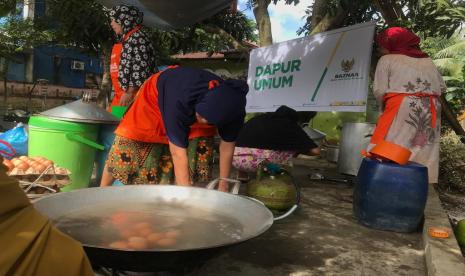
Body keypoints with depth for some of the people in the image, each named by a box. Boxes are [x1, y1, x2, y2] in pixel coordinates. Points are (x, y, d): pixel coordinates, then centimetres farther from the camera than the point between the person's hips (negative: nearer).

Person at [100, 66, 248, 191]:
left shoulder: (233, 109, -32)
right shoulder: (181, 101, -46)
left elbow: (227, 145, -16)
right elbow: (178, 154, -41)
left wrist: (223, 184, -10)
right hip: (156, 97, -3)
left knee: (200, 149, -12)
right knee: (125, 151, -8)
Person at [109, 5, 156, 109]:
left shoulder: (137, 37, -9)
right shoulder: (126, 39, 21)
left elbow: (140, 67, -19)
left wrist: (129, 92, -22)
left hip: (133, 96, -10)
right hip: (121, 96, 10)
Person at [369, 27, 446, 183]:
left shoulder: (387, 60, 4)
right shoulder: (427, 61, 20)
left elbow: (379, 91, -3)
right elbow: (441, 87, 17)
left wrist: (386, 106, 13)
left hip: (401, 108, -6)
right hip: (431, 110, 6)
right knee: (422, 154, 7)